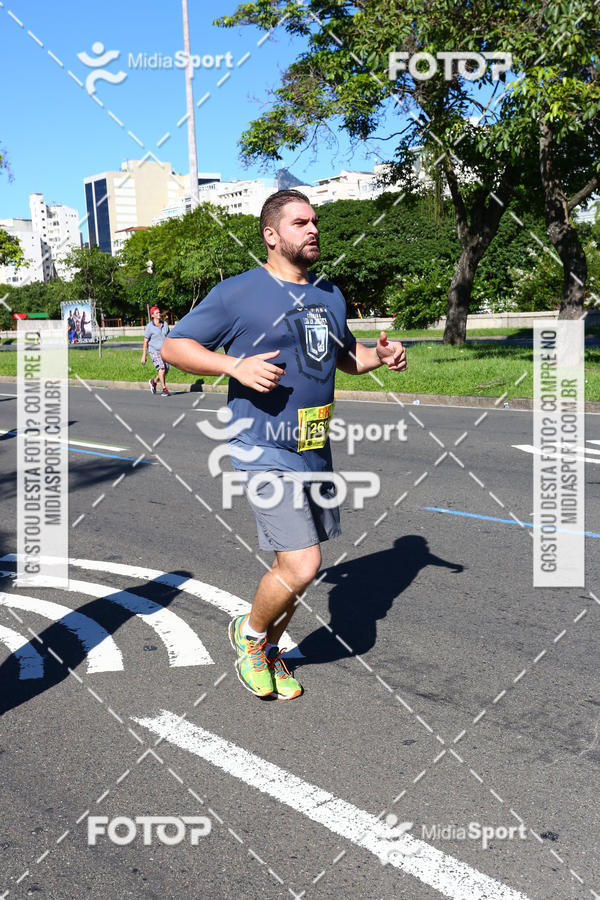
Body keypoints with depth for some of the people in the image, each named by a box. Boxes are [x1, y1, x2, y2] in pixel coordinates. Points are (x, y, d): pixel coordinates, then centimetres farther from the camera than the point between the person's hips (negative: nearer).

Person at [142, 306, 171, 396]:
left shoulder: (165, 324, 5)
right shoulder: (149, 326, -8)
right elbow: (145, 342, -5)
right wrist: (143, 356, -7)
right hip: (154, 351, -5)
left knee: (166, 370, 4)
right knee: (161, 369, -20)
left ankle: (153, 382, 31)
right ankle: (164, 389, -11)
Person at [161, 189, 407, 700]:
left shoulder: (329, 295, 13)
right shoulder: (238, 293, -8)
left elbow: (344, 355, 27)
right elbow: (173, 346, -6)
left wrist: (379, 356, 5)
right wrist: (236, 365, -21)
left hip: (316, 452, 7)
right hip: (265, 453, -7)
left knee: (298, 565, 13)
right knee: (301, 567, -14)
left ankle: (268, 653, 36)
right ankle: (249, 634, 16)